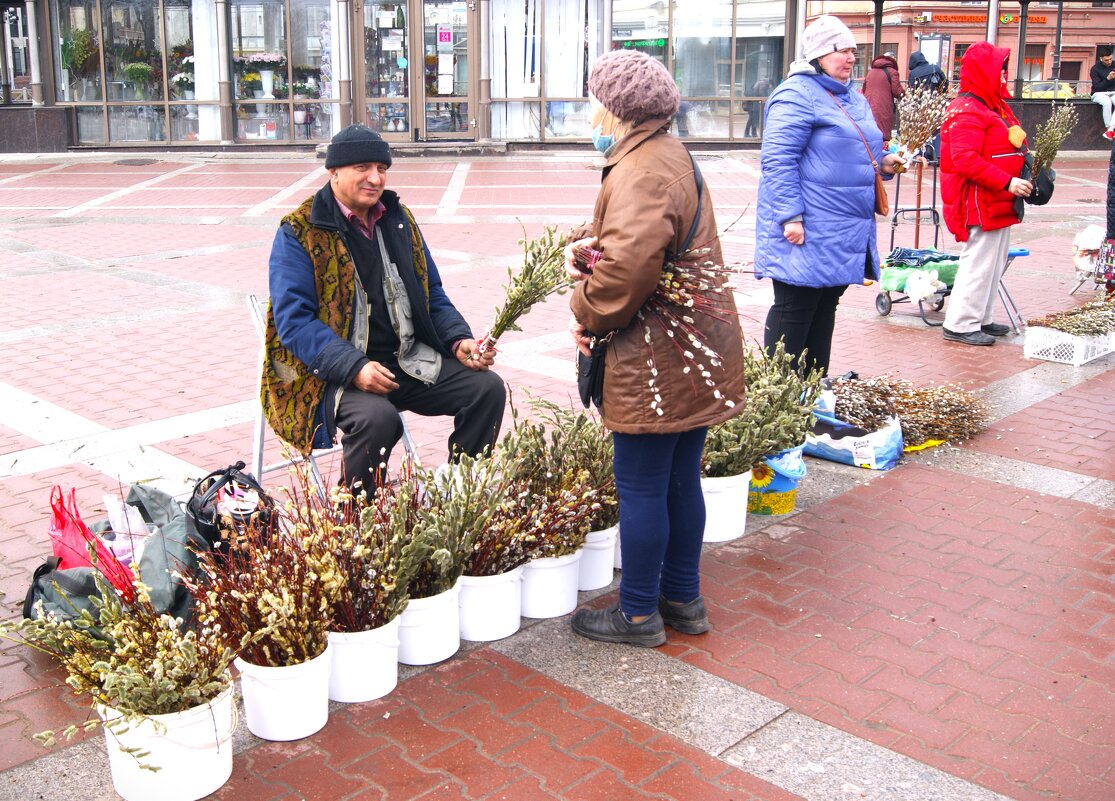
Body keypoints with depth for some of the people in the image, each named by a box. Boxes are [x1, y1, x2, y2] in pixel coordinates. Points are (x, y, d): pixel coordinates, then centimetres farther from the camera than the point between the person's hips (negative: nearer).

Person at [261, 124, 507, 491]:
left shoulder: (399, 220, 13)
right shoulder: (299, 233, -6)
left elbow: (433, 295, 18)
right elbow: (293, 320, -14)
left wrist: (459, 340, -2)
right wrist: (354, 368, -28)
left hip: (406, 361, 6)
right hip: (335, 371, -6)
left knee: (487, 387, -11)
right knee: (377, 417, -35)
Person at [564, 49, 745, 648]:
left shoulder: (641, 170, -18)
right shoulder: (670, 155, 17)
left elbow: (630, 261, -32)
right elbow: (615, 232, 20)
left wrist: (587, 314, -16)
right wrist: (578, 246, -1)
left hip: (655, 362, -10)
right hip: (693, 350, 10)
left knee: (641, 487, 2)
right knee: (680, 480, 18)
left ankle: (638, 614, 16)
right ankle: (682, 599, 31)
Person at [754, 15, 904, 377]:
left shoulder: (854, 99, 18)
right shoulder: (797, 95, -11)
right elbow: (778, 159, -19)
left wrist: (883, 163, 7)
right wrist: (791, 216, -24)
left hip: (844, 234, 9)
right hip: (807, 235, -9)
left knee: (824, 310, 14)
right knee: (793, 311, -4)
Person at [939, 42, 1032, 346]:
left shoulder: (997, 108, 18)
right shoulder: (967, 112, -16)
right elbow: (965, 160, -26)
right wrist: (1007, 182, -26)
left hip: (1000, 205, 11)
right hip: (980, 204, -11)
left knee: (994, 264, 16)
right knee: (978, 263, -7)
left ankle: (981, 319, 27)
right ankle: (961, 324, 1)